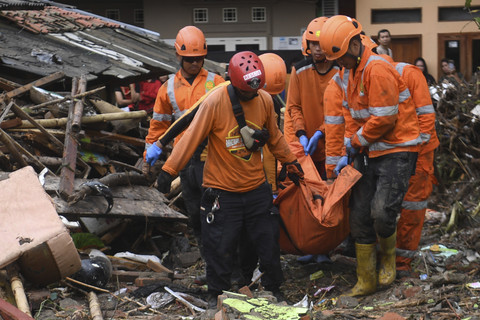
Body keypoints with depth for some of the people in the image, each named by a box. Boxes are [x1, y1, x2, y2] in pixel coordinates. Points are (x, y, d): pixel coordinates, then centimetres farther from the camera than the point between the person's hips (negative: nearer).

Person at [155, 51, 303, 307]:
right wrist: (169, 170, -16)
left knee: (268, 242, 11)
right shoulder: (215, 103, -16)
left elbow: (274, 137, 16)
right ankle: (217, 294, 19)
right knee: (219, 247, 1)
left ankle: (273, 288, 29)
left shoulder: (265, 100, -1)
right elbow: (192, 138, -15)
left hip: (256, 188, 4)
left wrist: (290, 162, 24)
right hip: (222, 190, -4)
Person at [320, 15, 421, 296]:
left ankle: (388, 258, 13)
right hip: (368, 153, 10)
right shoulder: (354, 71, 12)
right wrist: (349, 153, 14)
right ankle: (366, 282, 16)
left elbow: (384, 119, -22)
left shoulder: (377, 70, -20)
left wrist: (356, 140, -9)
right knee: (360, 217, 7)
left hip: (396, 151, -10)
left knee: (382, 213, -19)